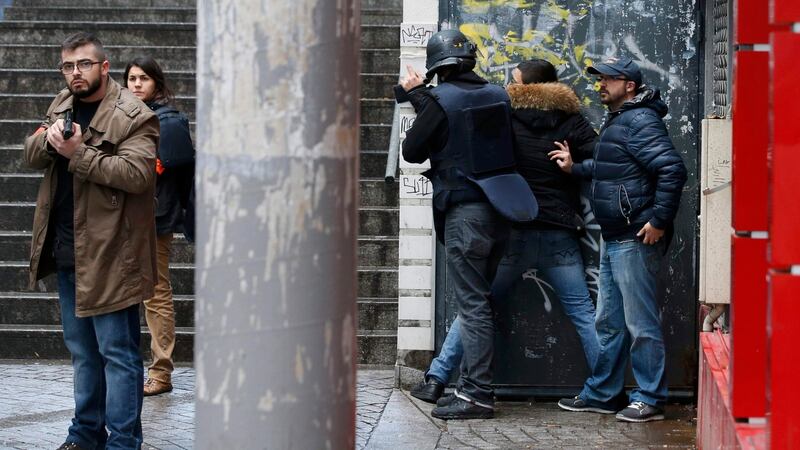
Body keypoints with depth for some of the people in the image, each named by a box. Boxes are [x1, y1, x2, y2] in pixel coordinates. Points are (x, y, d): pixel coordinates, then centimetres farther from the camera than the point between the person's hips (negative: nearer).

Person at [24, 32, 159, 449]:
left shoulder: (133, 116, -13)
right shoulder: (62, 104, 12)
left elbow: (137, 173, -24)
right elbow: (31, 154, 14)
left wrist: (78, 153, -25)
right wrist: (48, 139, -9)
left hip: (108, 254, -8)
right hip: (66, 250, 8)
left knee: (117, 352, -3)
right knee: (82, 350, 18)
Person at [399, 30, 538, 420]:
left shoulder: (440, 99, -11)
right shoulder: (497, 95, 8)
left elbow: (412, 151, -3)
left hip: (464, 209, -7)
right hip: (497, 209, 7)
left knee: (472, 303, -7)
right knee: (478, 297, 15)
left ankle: (477, 395, -7)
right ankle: (471, 385, 22)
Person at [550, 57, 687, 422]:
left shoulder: (640, 122, -15)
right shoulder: (618, 120, 18)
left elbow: (673, 169, -24)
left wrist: (659, 220, -23)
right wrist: (574, 168, 16)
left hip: (635, 240, -11)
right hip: (613, 238, 11)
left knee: (640, 323, -4)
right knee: (609, 322, 17)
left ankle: (649, 400, 3)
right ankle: (600, 394, 25)